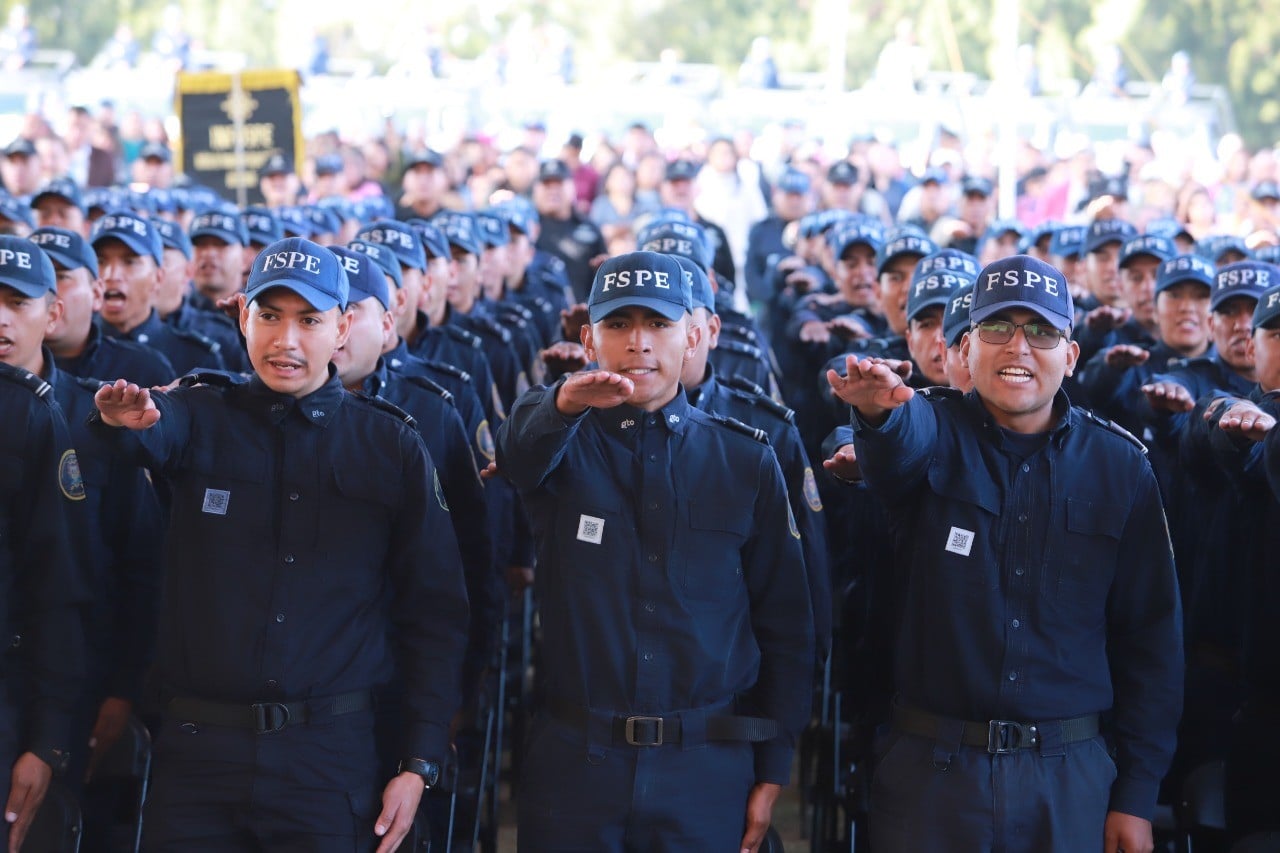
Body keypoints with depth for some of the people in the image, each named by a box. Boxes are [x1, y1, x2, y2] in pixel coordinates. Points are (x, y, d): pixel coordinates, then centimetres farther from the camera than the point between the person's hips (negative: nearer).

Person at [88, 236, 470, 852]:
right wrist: (125, 417, -46)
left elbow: (434, 612, 4)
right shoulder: (201, 417, 4)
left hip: (331, 756, 0)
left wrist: (420, 765, -1)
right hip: (198, 749, 0)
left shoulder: (392, 447, 3)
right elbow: (160, 431, -21)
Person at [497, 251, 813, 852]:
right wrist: (565, 402, -47)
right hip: (573, 758, 0)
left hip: (707, 772, 0)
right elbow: (519, 448, -23)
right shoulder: (563, 445, 3)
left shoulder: (746, 460, 5)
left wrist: (772, 771, 3)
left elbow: (784, 623, 7)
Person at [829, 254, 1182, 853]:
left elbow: (1150, 639, 5)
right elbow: (902, 445, -28)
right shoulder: (935, 429, -1)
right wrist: (881, 410, -53)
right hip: (930, 766, -1)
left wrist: (1137, 797, 1)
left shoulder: (1119, 466, 3)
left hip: (1070, 778, 1)